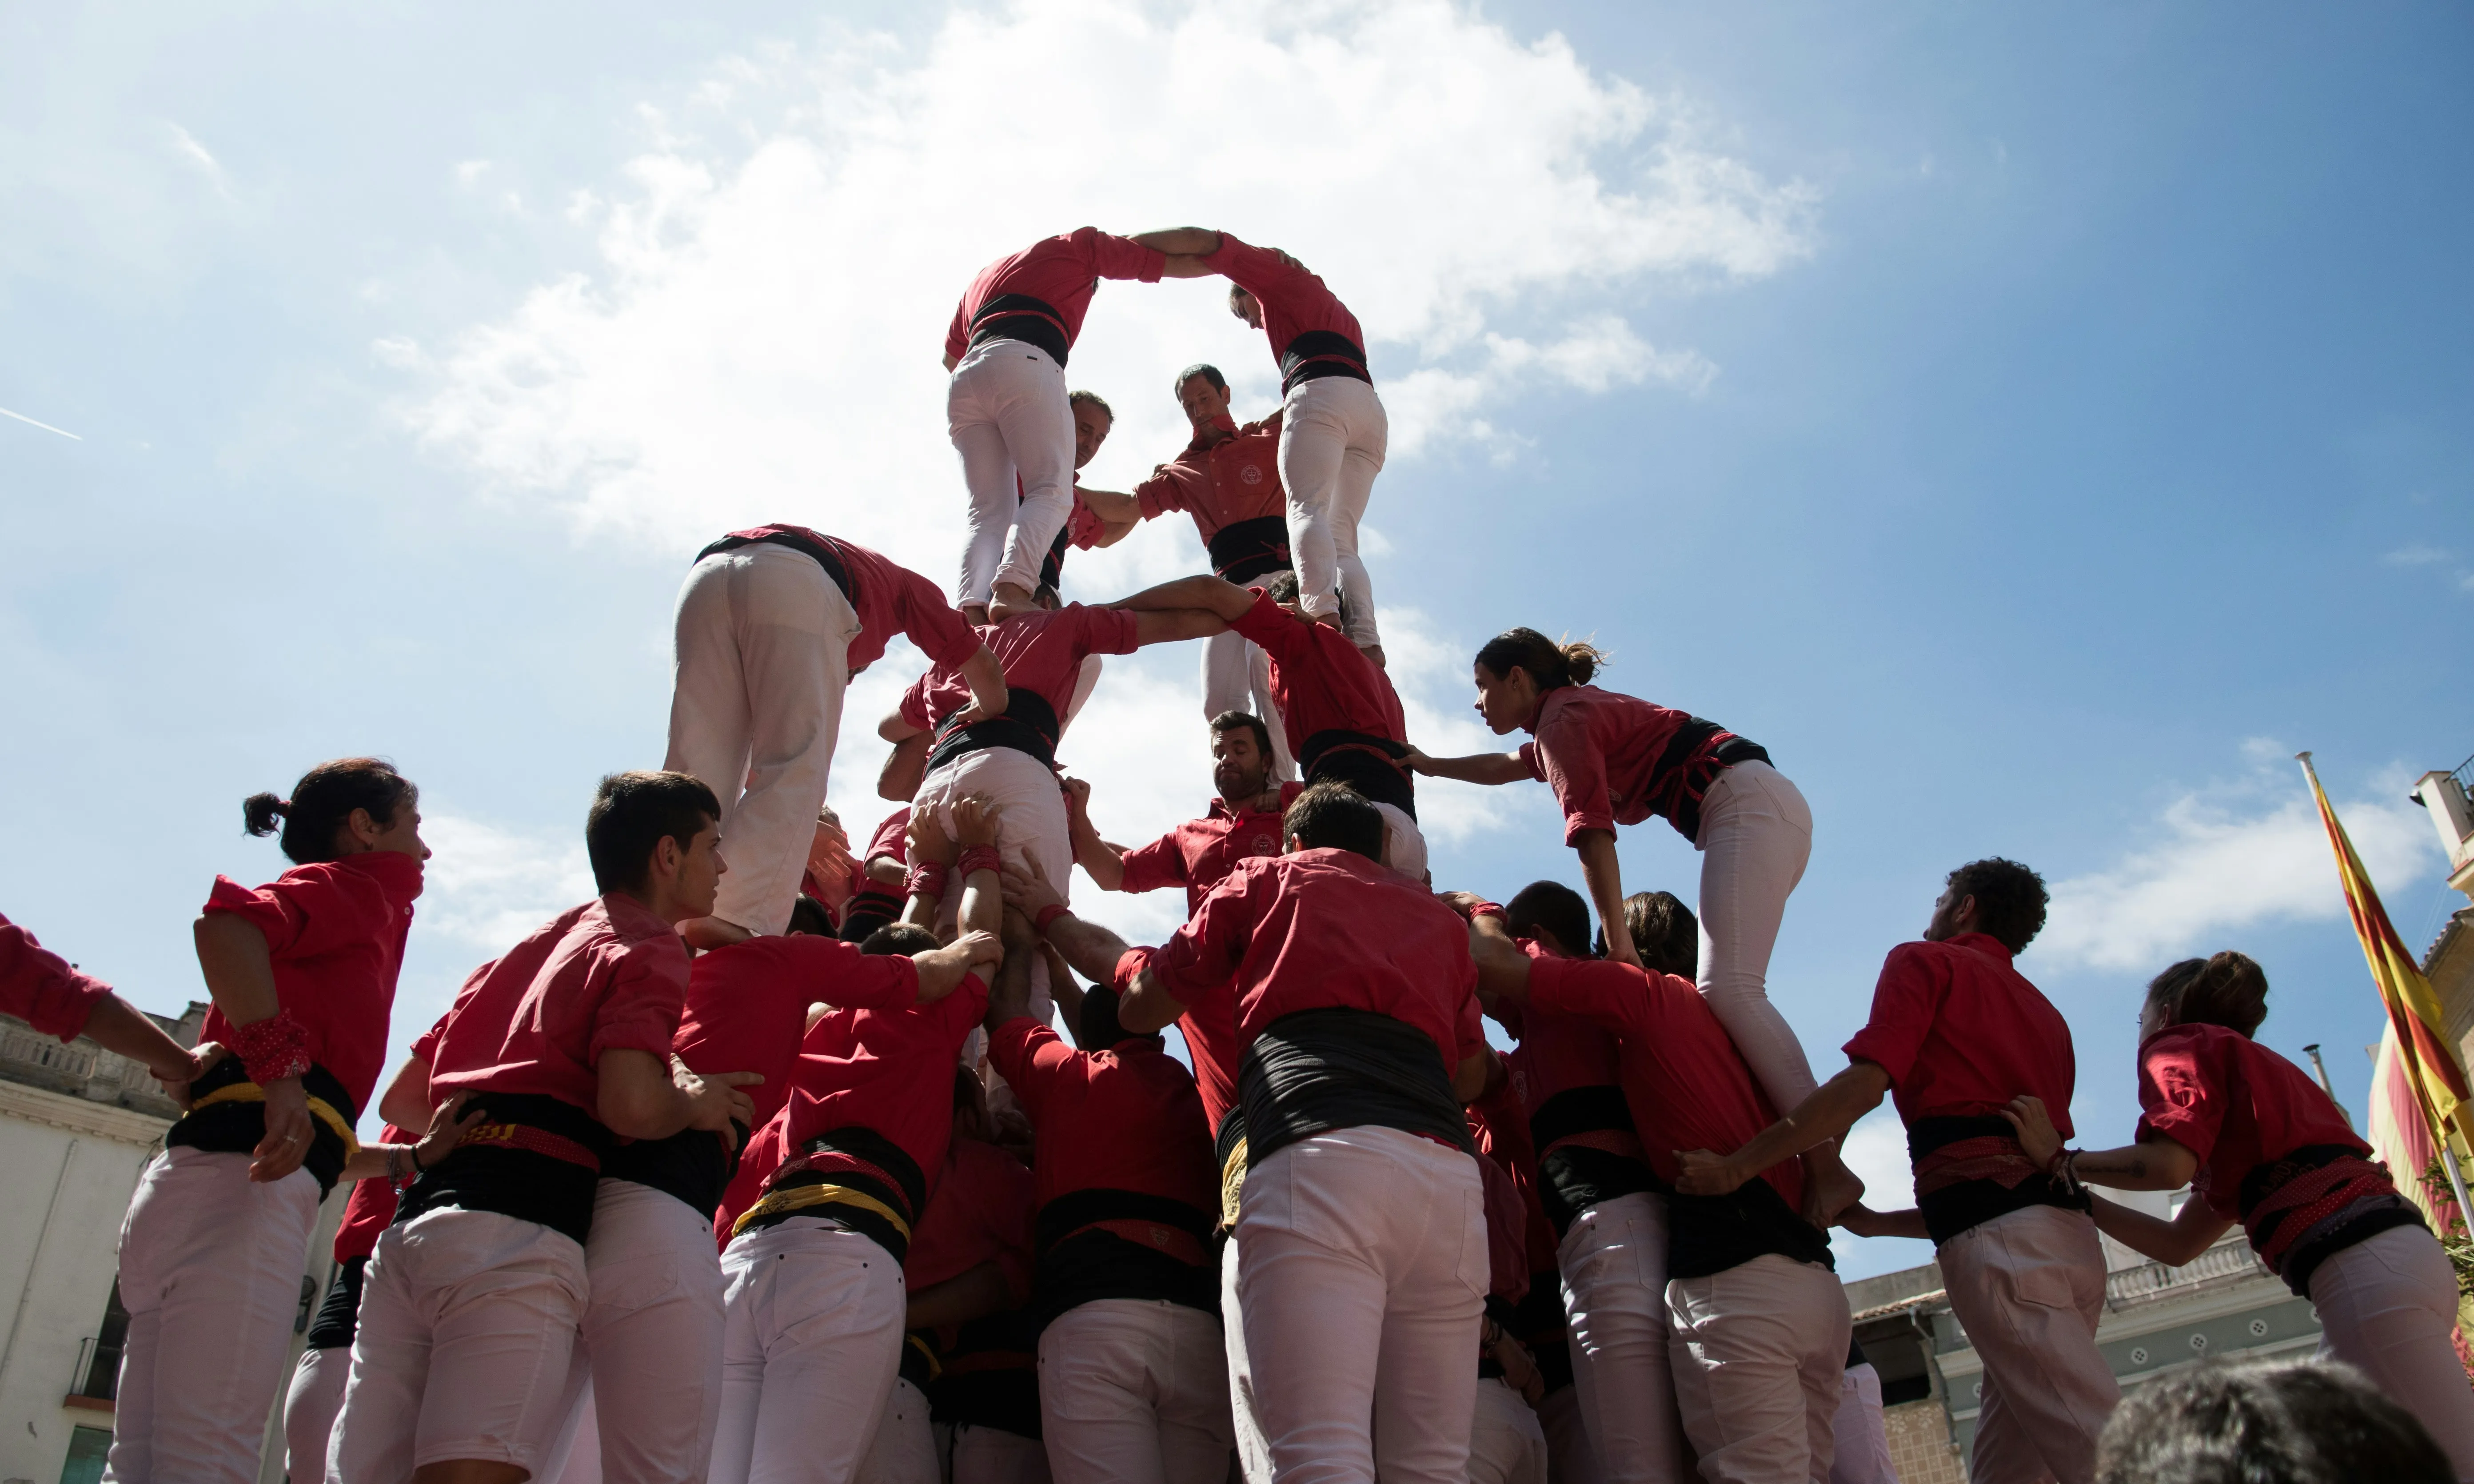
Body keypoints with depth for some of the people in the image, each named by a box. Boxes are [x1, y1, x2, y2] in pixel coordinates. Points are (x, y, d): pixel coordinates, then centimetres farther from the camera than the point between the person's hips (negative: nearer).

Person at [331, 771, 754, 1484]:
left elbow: (404, 1101, 30)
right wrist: (694, 1104, 4)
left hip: (414, 1218, 8)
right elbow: (631, 1104, -16)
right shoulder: (650, 950, 1)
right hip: (518, 1228, -8)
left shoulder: (530, 945, 27)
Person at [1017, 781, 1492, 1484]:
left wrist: (1052, 915, 41)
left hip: (1322, 1155, -4)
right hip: (1448, 1167, 5)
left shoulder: (1269, 877, 22)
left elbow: (1142, 1003, 25)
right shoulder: (1439, 916, 32)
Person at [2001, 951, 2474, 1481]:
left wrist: (2060, 1161, -5)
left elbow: (2170, 1163, -18)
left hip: (2369, 1271, -9)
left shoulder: (2184, 1044, 4)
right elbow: (2179, 1244, 27)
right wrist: (2076, 1198, 26)